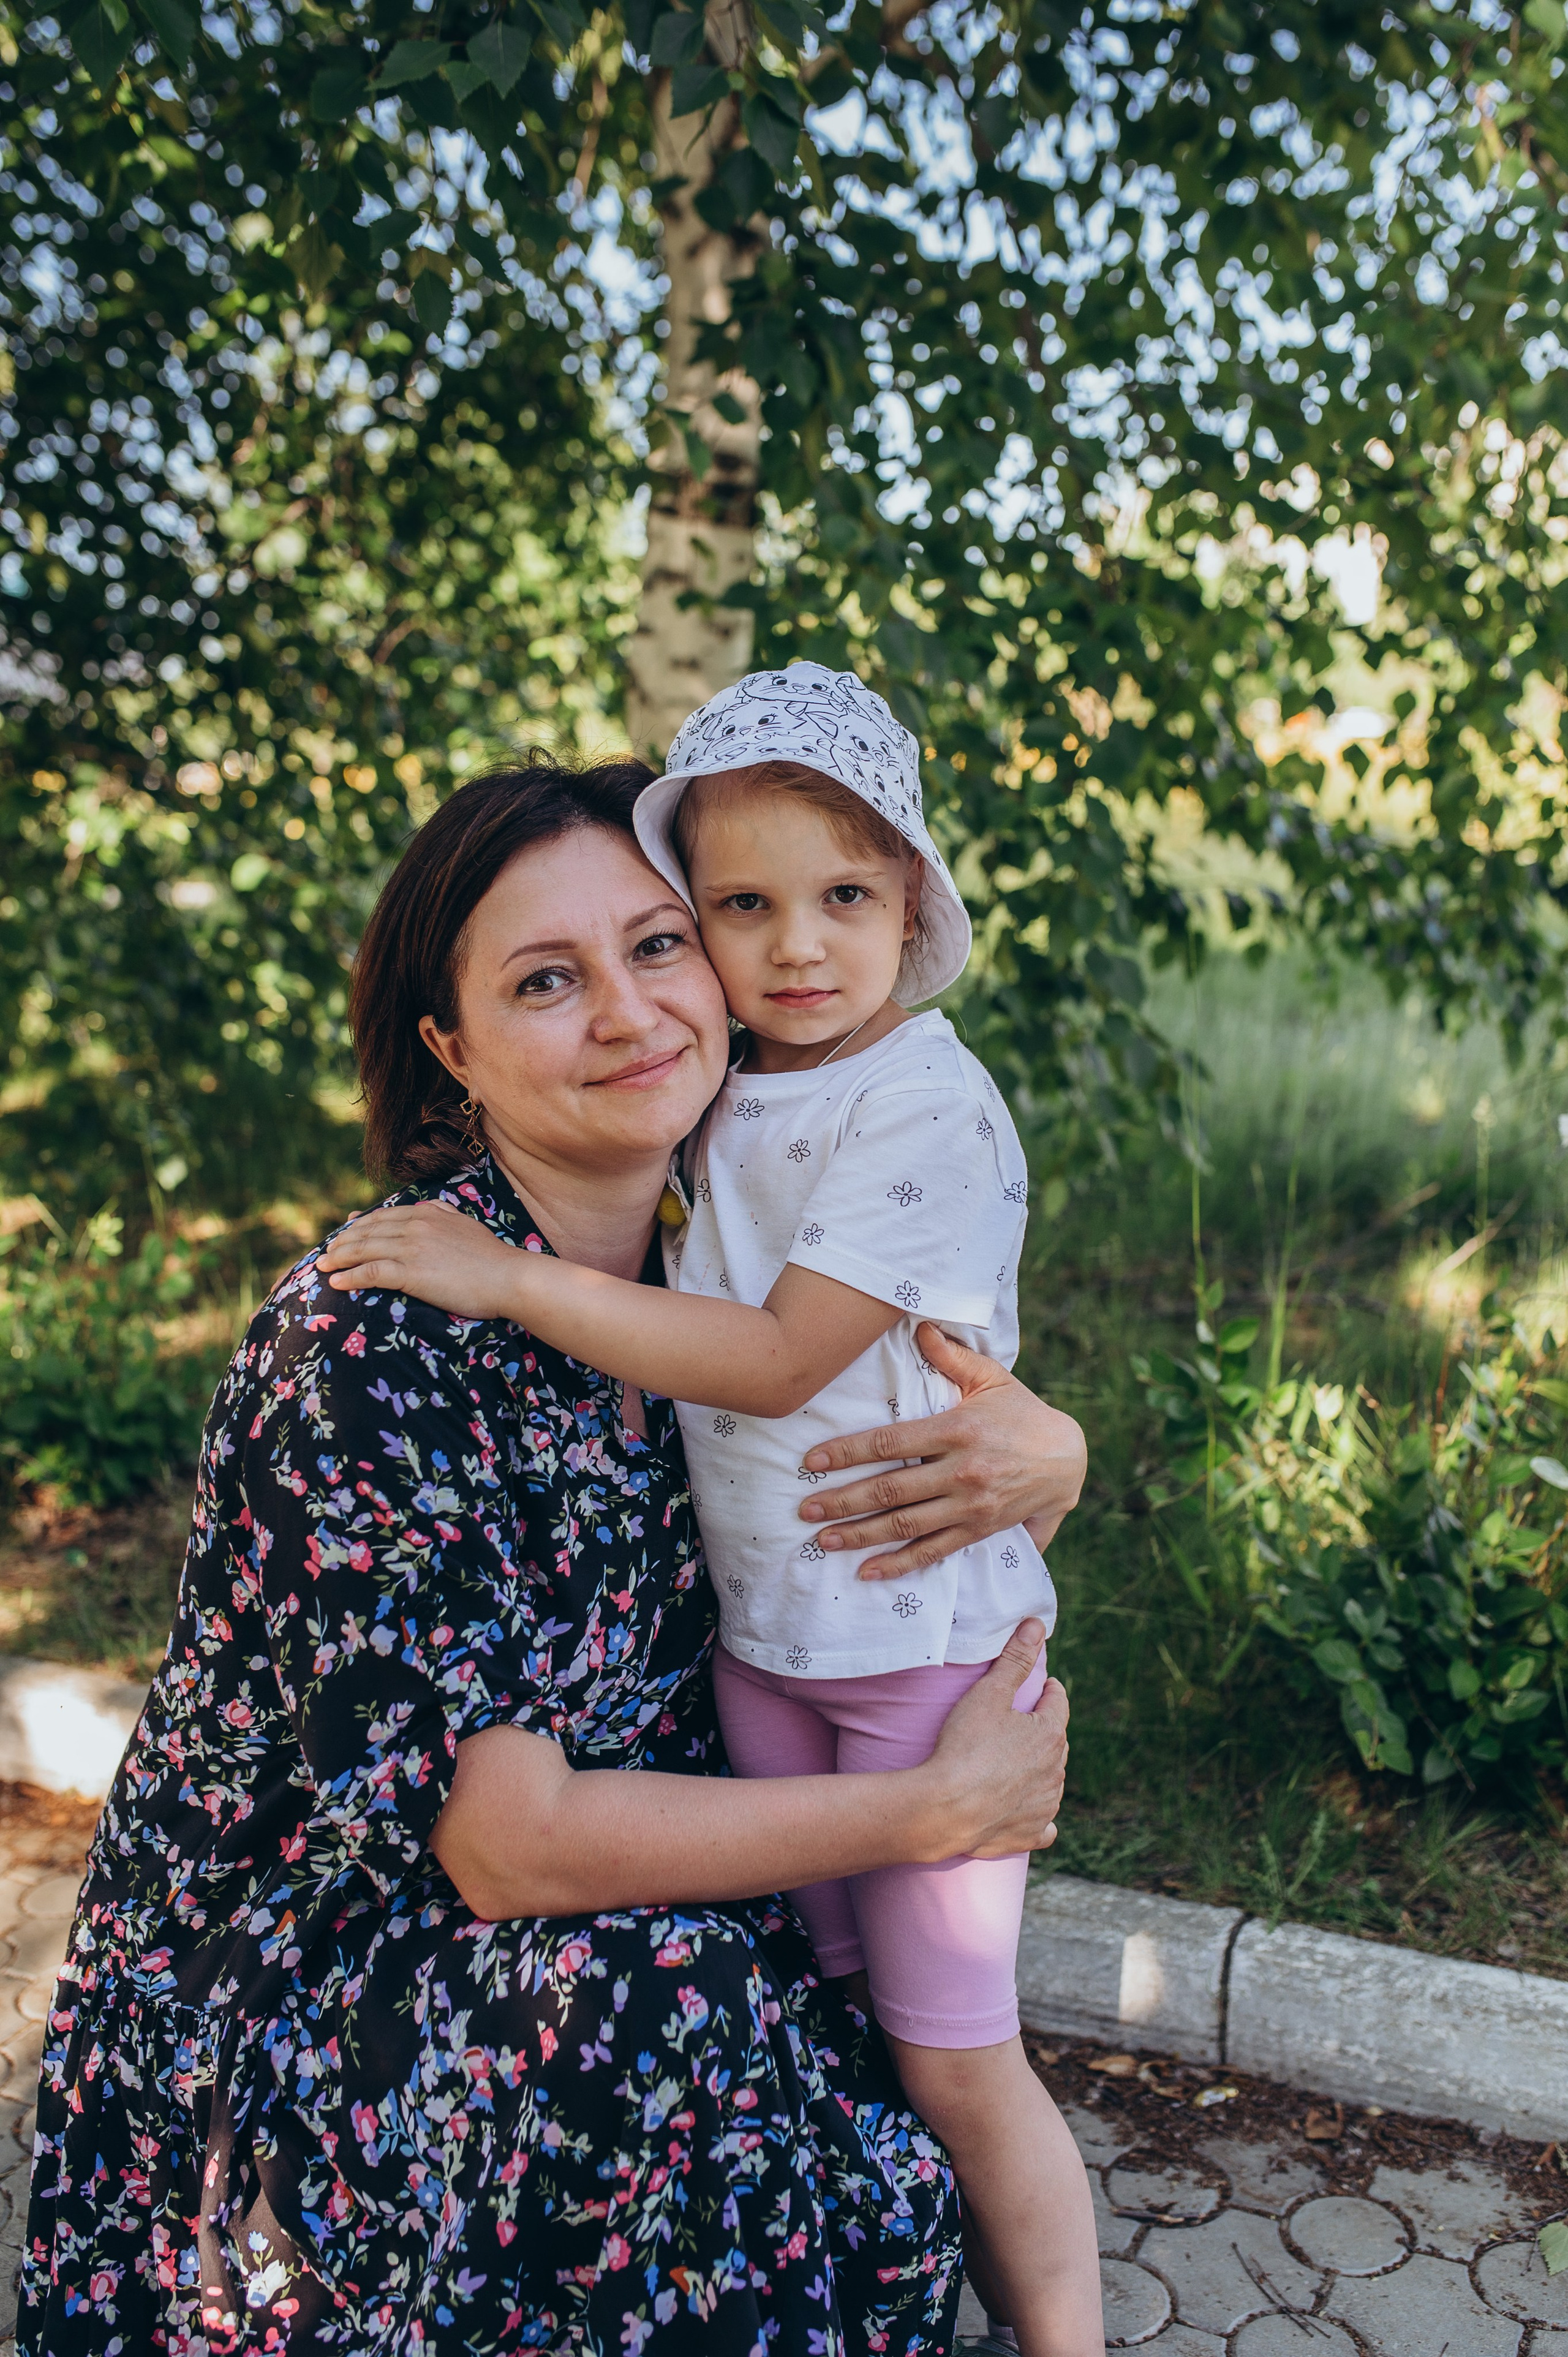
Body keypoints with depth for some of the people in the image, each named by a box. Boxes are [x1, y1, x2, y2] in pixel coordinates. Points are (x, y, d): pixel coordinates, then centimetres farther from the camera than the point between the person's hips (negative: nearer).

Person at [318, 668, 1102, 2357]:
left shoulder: (930, 1107, -19)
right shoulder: (718, 1096, 3)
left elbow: (777, 1359, -23)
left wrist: (512, 1278, -23)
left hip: (924, 1633, -7)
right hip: (757, 1627, 7)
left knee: (952, 2057, 5)